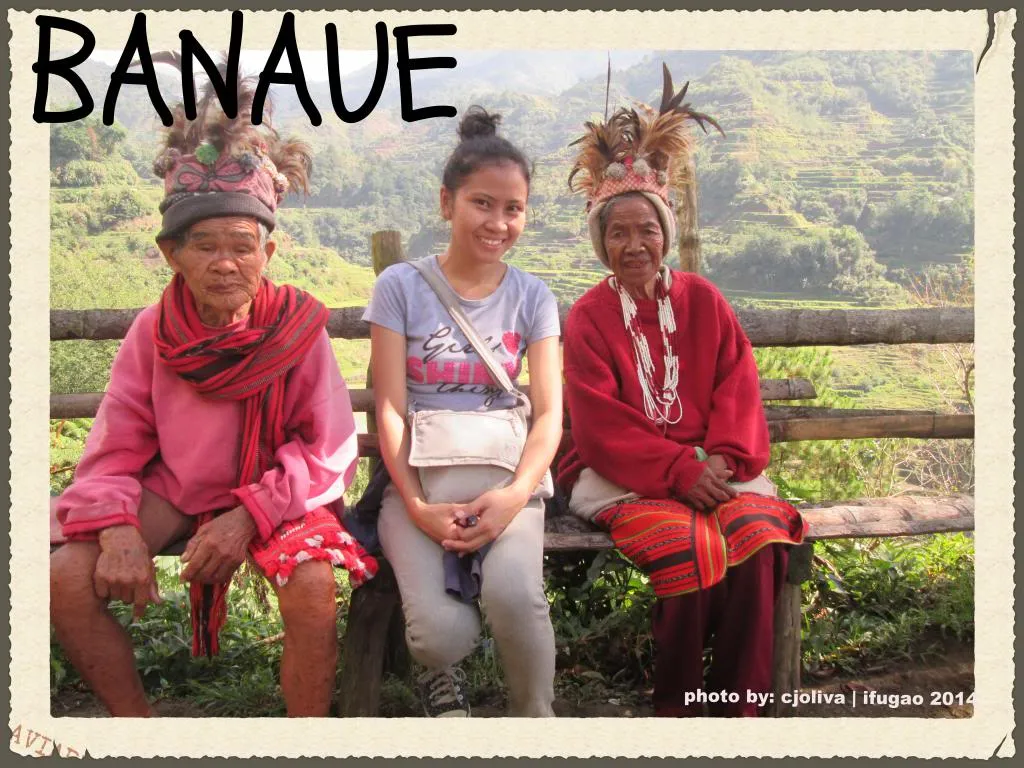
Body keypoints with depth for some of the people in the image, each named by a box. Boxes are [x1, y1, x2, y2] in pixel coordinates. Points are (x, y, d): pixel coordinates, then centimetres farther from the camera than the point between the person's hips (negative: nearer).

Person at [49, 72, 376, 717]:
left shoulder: (298, 329, -14)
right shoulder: (154, 331, -8)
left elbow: (329, 452, -12)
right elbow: (114, 451, -5)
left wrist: (249, 515, -23)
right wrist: (118, 531, -23)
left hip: (274, 494, -3)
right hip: (173, 490, 3)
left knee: (313, 583, -31)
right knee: (68, 578, -16)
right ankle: (136, 723, 8)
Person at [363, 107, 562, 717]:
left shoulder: (532, 296, 7)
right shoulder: (401, 287, 2)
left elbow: (549, 413, -1)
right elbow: (390, 409, -3)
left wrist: (516, 494, -19)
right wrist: (417, 506, -17)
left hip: (504, 476, 1)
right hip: (418, 478, -1)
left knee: (514, 594, -31)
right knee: (442, 631, -26)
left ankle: (537, 719, 0)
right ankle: (443, 678, 14)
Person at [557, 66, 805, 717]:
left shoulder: (703, 301, 12)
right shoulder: (588, 318, 2)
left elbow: (738, 386, 6)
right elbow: (601, 423, -7)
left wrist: (723, 457, -12)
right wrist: (679, 470, -17)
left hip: (710, 466, 3)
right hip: (628, 478, -3)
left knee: (756, 533, -26)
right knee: (685, 543, -31)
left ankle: (742, 702, -10)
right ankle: (674, 707, -10)